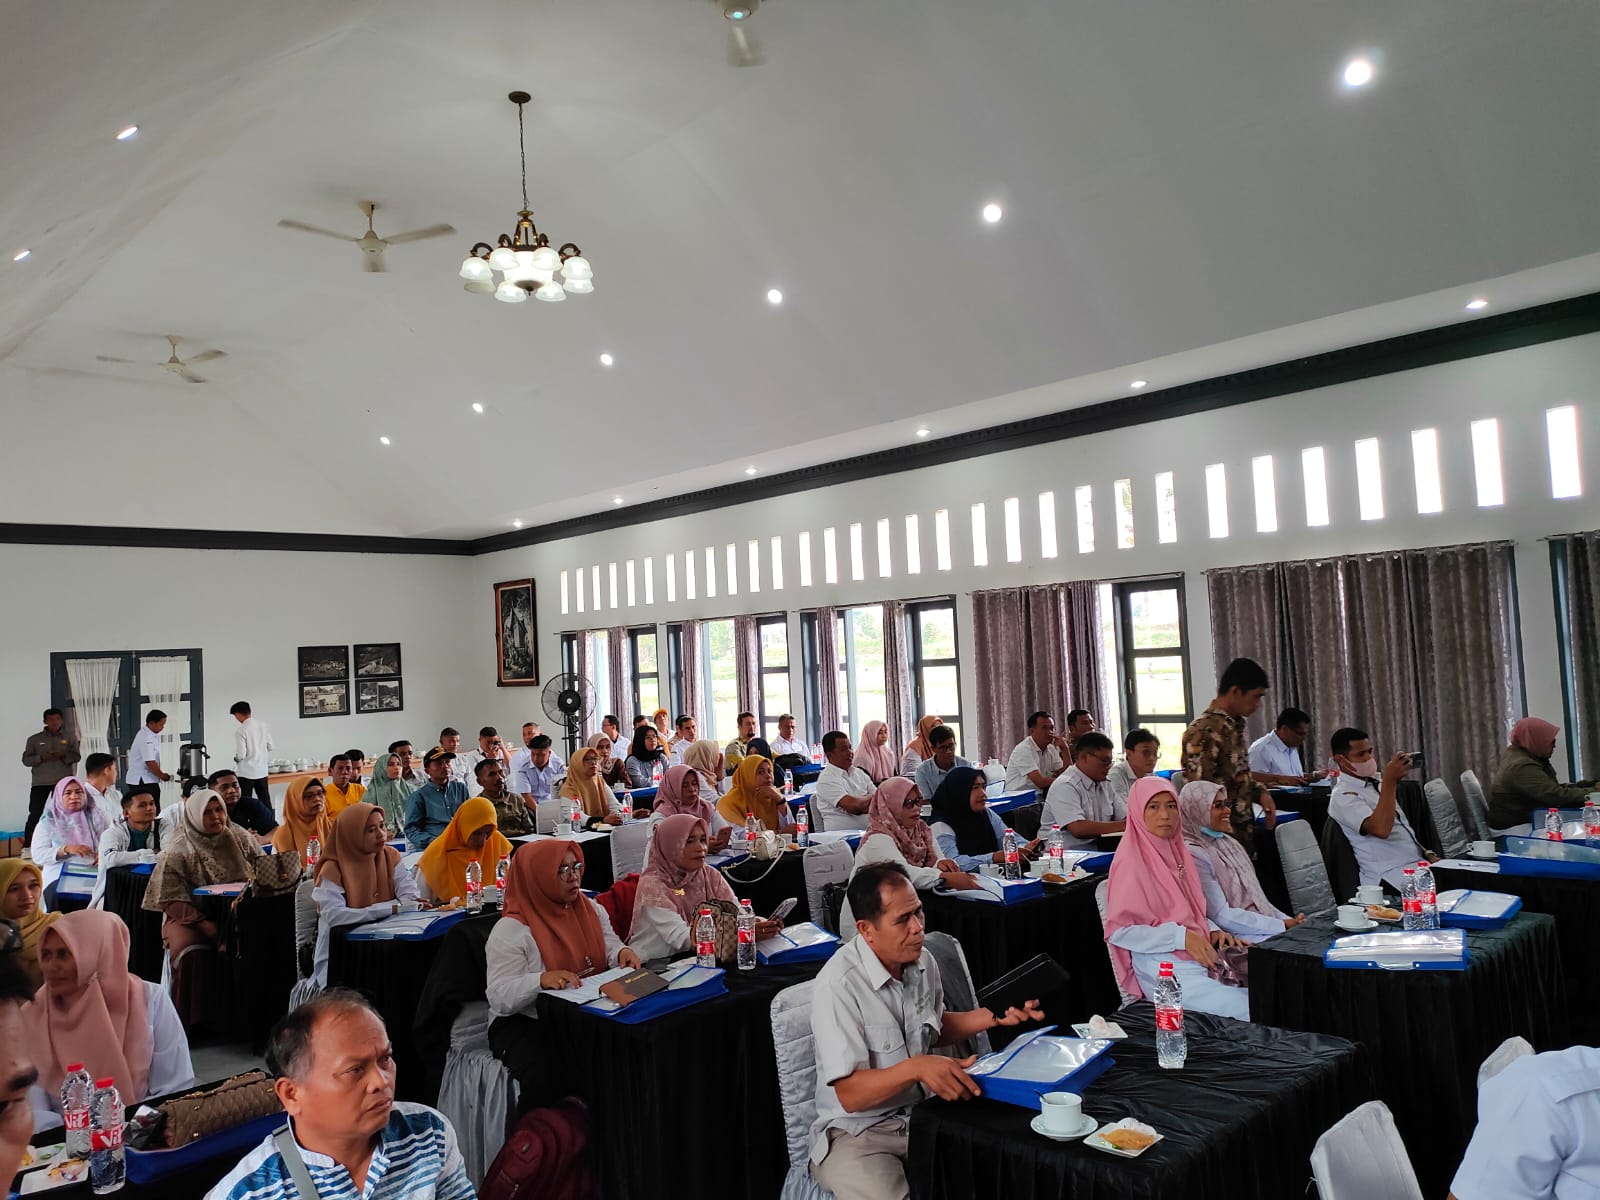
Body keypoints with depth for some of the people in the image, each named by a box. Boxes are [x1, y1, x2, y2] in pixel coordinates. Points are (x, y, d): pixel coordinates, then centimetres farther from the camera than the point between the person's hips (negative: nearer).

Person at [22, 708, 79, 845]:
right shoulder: (34, 739, 7)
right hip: (40, 782, 0)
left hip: (63, 781, 1)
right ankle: (28, 846, 1)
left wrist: (63, 756, -18)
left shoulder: (69, 738, 8)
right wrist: (41, 757, -15)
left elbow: (76, 756, 2)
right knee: (35, 814, -5)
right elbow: (26, 760, 3)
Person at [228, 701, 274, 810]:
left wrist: (236, 759, 5)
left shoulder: (240, 730, -14)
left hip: (247, 772, -5)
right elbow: (271, 747, 6)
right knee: (265, 801, 11)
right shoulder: (263, 726, 0)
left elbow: (241, 754, -16)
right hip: (262, 770, 5)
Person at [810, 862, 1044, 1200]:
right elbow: (849, 1094, -23)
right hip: (859, 1133, -6)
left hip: (923, 1114, 6)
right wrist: (916, 1067, -37)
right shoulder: (838, 985, -24)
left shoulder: (922, 960, -1)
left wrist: (993, 1016, 2)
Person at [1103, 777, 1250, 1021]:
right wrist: (1180, 937, -17)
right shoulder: (1131, 860, -12)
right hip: (1164, 970, -7)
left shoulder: (1176, 850, 11)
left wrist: (1212, 932, 2)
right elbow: (1119, 930, -14)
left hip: (1200, 958, 7)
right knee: (1249, 1010, -21)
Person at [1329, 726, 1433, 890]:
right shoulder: (1342, 796, -11)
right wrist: (1390, 781, -26)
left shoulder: (1376, 780, 17)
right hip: (1390, 875, -8)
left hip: (1418, 862, 8)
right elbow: (1381, 829, -27)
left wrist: (1425, 853, 9)